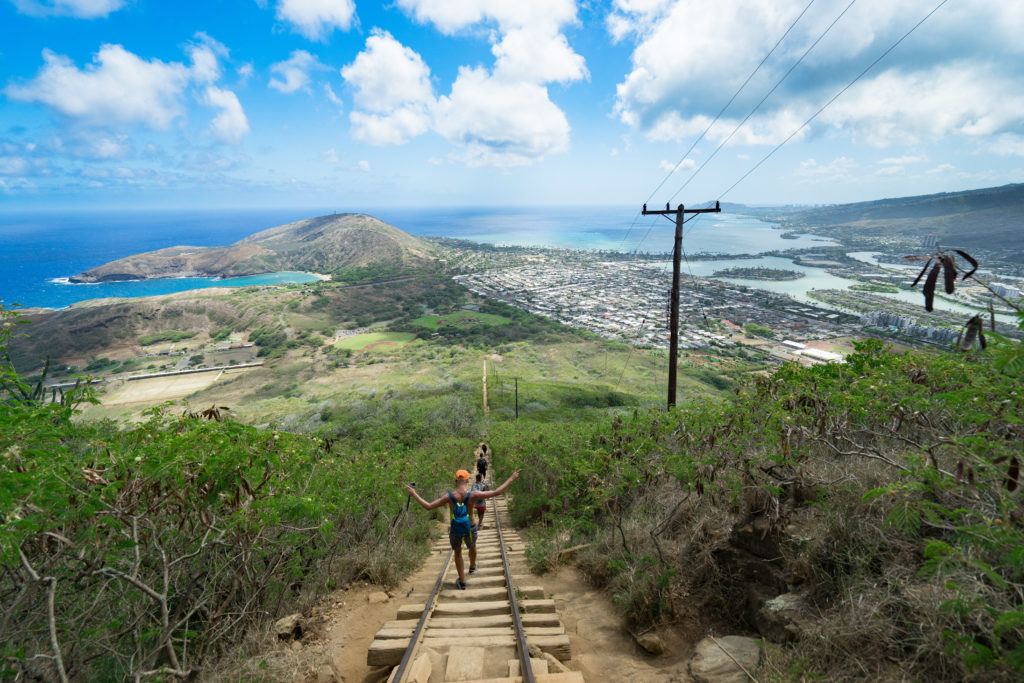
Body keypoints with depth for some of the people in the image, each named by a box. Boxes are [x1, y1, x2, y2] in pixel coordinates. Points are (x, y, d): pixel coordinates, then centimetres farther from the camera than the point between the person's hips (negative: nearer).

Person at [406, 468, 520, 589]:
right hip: (469, 528, 0)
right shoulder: (472, 495, -22)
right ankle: (472, 567, 58)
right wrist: (511, 479, -18)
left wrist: (413, 494, -5)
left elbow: (428, 506, -14)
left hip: (455, 529, 0)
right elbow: (496, 492, -24)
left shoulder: (449, 496, -18)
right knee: (472, 547, 32)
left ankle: (462, 582, 32)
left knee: (457, 552, 25)